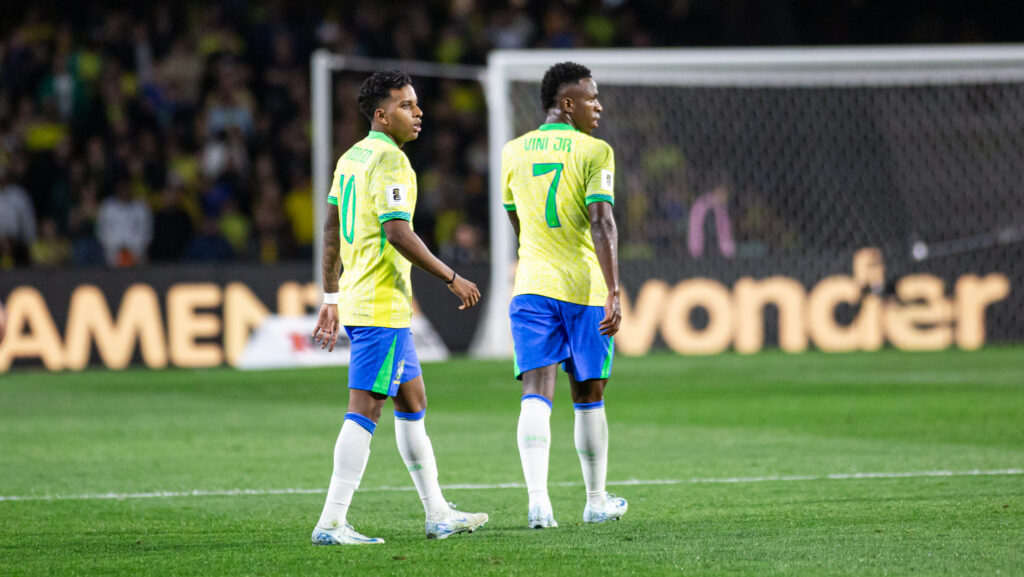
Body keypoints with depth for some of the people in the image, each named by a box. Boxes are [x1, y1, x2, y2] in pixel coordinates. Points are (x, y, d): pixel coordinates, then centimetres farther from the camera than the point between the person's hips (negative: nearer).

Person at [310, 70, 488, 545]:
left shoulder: (352, 158, 14)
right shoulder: (390, 160, -14)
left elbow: (331, 229, 19)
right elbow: (397, 233, -22)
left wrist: (331, 298, 23)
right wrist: (451, 278, -14)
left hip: (356, 301, 10)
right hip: (383, 307, -10)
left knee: (412, 402, 16)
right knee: (364, 409, -9)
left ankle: (437, 515, 23)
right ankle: (331, 523, -11)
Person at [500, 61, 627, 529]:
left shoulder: (513, 152, 10)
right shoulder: (594, 152, -6)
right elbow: (602, 221, -17)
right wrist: (613, 292, -20)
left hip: (532, 285, 3)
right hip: (585, 289, -3)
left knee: (537, 393, -6)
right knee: (588, 397, 11)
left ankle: (537, 498, -25)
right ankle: (596, 500, 25)